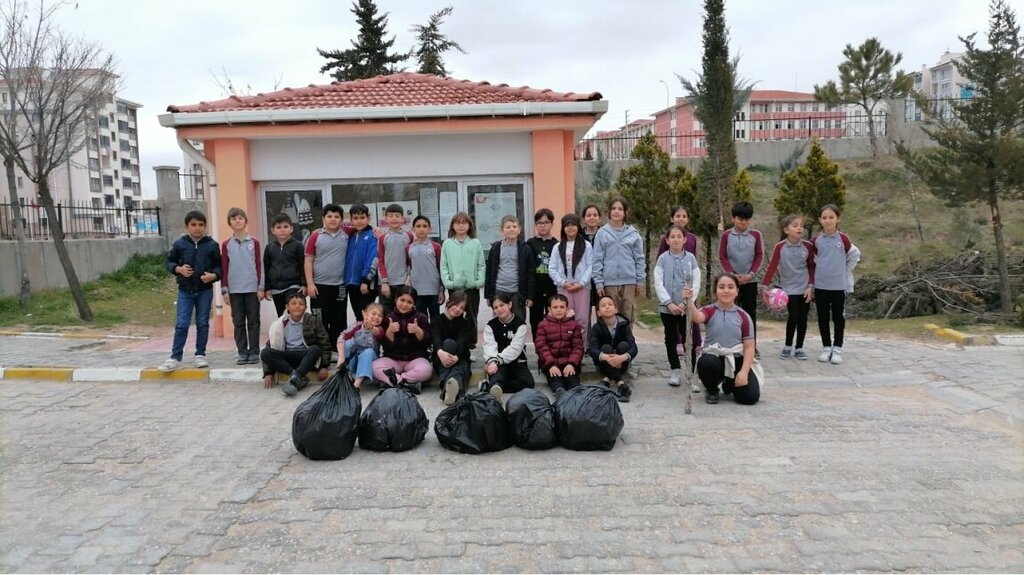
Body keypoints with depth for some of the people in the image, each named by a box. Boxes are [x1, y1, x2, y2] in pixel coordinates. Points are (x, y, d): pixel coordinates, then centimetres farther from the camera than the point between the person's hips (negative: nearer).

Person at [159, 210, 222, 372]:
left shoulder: (212, 245, -1)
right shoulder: (179, 244, 1)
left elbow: (219, 266, 3)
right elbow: (169, 262, 8)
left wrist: (213, 275, -16)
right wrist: (178, 269, -12)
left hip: (205, 291, 0)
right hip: (185, 291, 0)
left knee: (203, 324, 8)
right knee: (181, 325, -2)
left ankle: (200, 355, 19)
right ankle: (175, 358, 2)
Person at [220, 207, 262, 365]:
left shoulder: (254, 242, 3)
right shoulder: (226, 244, 5)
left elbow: (259, 265, 4)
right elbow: (224, 268, 7)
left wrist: (261, 287, -1)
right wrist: (224, 290, 2)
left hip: (252, 288, -1)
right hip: (235, 290, 1)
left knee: (253, 321, 3)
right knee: (238, 322, 4)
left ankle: (254, 352, 9)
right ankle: (242, 352, 11)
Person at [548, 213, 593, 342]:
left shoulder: (586, 245, 6)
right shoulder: (557, 247, 11)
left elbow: (591, 267, -1)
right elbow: (552, 269, 5)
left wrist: (581, 283, -11)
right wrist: (563, 283, -7)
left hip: (582, 287, -1)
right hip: (563, 288, 2)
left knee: (582, 319, -4)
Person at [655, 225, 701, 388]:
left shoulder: (690, 258, 1)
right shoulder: (663, 259, 0)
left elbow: (696, 284, -1)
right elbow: (658, 284, -4)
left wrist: (685, 302, -12)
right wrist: (669, 303, -14)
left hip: (686, 307, -1)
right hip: (667, 307, 1)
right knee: (671, 339, 10)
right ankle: (675, 370, 21)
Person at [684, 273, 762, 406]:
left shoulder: (743, 316, 2)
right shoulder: (709, 311, -1)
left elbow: (749, 347, -1)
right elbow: (697, 318, -27)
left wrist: (744, 372, -14)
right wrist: (689, 300, -47)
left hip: (737, 359, 2)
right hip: (714, 357, -1)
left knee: (750, 397, -16)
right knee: (706, 363, -38)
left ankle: (729, 384, 23)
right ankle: (712, 390, 0)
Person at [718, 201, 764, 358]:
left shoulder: (755, 235, 0)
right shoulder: (726, 235, -1)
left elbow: (760, 256, 1)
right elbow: (722, 257, -1)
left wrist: (750, 274, -11)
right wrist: (732, 274, -12)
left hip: (750, 280, 0)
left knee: (750, 314, 4)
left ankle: (752, 347, 11)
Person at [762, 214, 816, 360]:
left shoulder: (808, 246, -2)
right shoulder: (780, 247, -8)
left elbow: (811, 267, 5)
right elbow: (772, 267, -9)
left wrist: (811, 286, -2)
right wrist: (765, 286, -17)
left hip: (805, 288, 2)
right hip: (789, 288, -2)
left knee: (803, 318, 5)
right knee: (793, 317, -7)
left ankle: (799, 348, 19)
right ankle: (788, 346, 13)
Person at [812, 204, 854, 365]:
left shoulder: (843, 239, -6)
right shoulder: (816, 240, 1)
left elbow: (856, 255, 5)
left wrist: (842, 268, 9)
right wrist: (823, 269, 8)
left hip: (838, 285, -2)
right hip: (820, 285, 2)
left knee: (838, 317, 3)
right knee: (823, 318, 8)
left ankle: (837, 348, 13)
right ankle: (826, 347, 19)